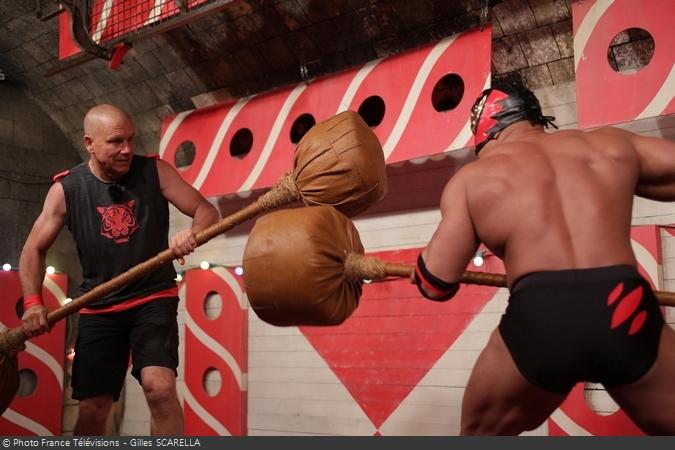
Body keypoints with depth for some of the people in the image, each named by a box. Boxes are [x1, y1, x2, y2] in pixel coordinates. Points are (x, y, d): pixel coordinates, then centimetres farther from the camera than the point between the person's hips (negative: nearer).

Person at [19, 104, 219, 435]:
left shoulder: (155, 172, -6)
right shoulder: (66, 189, -4)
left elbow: (206, 210, -7)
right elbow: (34, 249, 2)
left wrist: (193, 233, -31)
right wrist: (32, 302, -13)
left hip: (154, 299, -1)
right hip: (99, 308, 2)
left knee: (159, 386, -23)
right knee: (92, 407, 4)